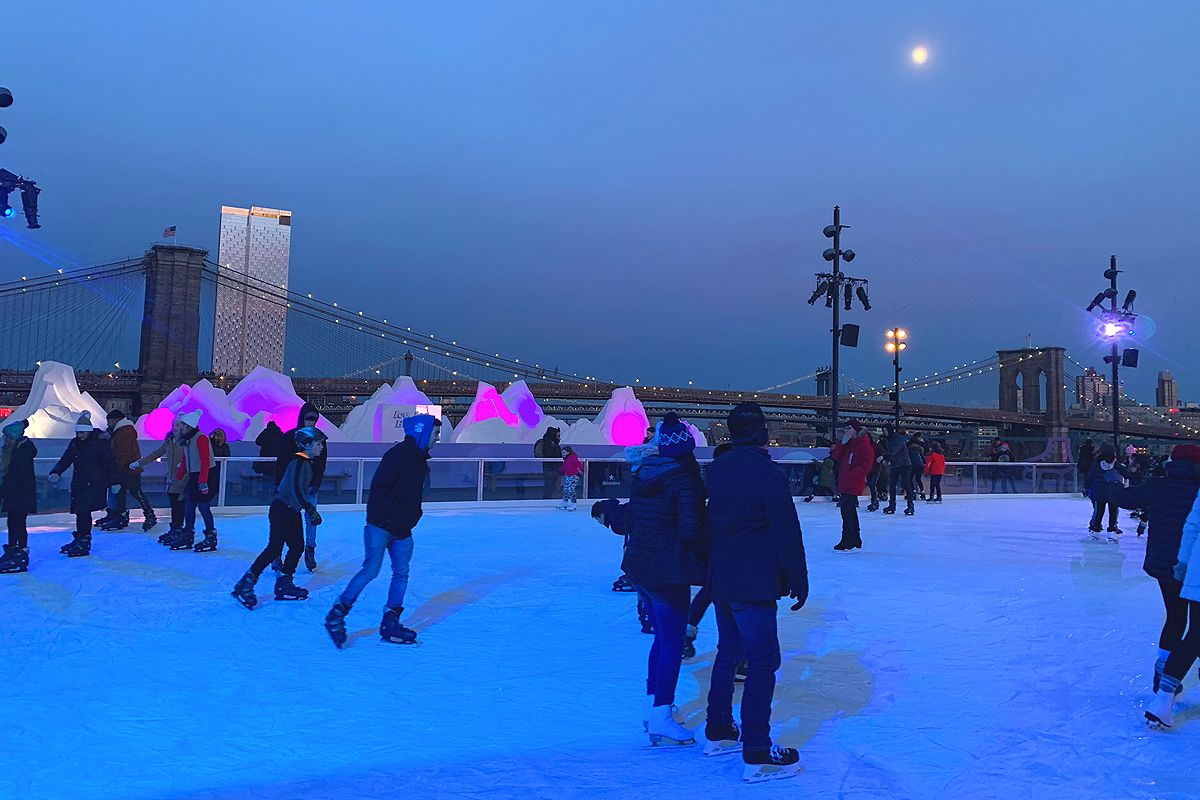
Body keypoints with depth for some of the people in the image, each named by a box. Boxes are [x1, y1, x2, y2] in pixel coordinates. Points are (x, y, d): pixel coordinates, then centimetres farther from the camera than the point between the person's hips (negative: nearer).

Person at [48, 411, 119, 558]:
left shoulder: (100, 442, -8)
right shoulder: (75, 443, 12)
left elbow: (110, 463, -6)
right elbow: (65, 460, 13)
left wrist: (114, 482, -6)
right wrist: (55, 473, -6)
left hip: (95, 484, -7)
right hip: (78, 484, 7)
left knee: (83, 511, -11)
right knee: (80, 511, 10)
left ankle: (83, 544, -6)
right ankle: (79, 540, 22)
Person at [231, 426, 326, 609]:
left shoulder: (307, 463, 13)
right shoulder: (299, 462, -17)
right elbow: (296, 490, -25)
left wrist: (310, 509, 22)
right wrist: (310, 510, -25)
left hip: (292, 511, 10)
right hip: (281, 510, -10)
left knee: (297, 546, 8)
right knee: (274, 548, -11)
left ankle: (284, 584, 16)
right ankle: (245, 585, -5)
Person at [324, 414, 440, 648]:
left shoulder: (421, 461, 15)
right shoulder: (398, 454, -12)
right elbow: (379, 488, -19)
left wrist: (412, 517, 9)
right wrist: (398, 514, -19)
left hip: (403, 531, 8)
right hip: (380, 525, -8)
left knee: (401, 573, 6)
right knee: (371, 569, -12)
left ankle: (390, 624, 15)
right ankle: (337, 613, 2)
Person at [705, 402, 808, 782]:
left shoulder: (717, 469, 4)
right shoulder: (768, 474, -18)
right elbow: (787, 533, -15)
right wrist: (799, 580, -6)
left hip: (720, 579, 8)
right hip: (754, 584, -8)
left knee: (728, 651, 19)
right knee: (762, 663, -1)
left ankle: (718, 732, 30)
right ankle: (757, 755, 2)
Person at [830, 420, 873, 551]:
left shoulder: (864, 445, -9)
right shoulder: (847, 444, 16)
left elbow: (867, 465, -15)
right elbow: (836, 456, 7)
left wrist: (850, 473, -16)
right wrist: (842, 442, -3)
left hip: (853, 484, -9)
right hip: (844, 483, 9)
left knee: (847, 512, -10)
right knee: (850, 511, 14)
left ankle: (847, 542, -5)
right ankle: (856, 541, 23)